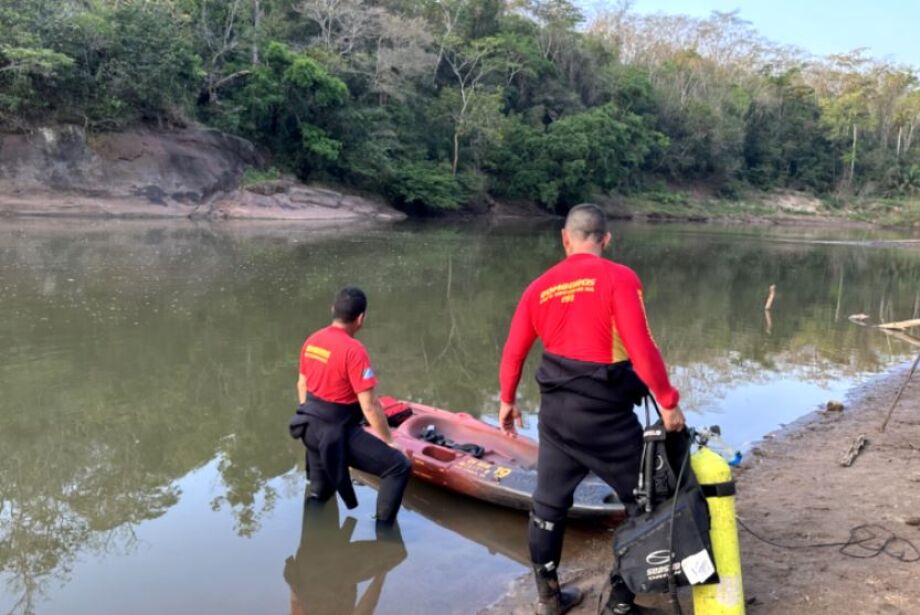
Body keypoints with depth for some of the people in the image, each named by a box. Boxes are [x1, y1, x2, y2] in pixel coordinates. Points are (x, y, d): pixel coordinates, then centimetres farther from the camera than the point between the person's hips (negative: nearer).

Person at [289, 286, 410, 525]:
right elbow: (369, 406, -21)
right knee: (399, 466, -6)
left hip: (310, 428, 9)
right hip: (337, 434, -8)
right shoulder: (353, 350, -21)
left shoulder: (312, 341, 2)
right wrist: (389, 441, -9)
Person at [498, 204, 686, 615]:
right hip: (606, 414, -5)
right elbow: (641, 347, -18)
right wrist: (667, 402, -9)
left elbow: (513, 353, 8)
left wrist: (507, 401, 22)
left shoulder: (540, 287, 5)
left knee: (549, 503, 18)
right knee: (643, 502, 13)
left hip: (556, 411, 5)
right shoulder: (618, 277, -11)